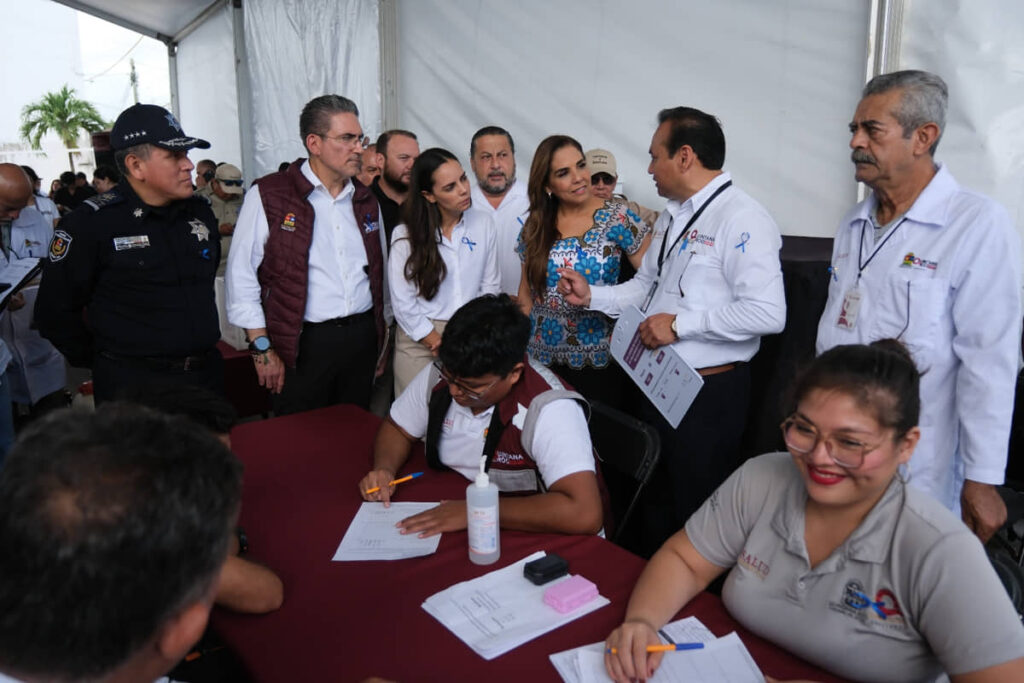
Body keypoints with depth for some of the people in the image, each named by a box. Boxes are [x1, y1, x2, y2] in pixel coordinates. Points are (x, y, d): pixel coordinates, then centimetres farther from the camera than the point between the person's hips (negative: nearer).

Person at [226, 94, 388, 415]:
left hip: (362, 338, 5)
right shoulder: (268, 196, -6)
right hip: (303, 345, -5)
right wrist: (262, 349, -9)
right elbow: (240, 276, -7)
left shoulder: (366, 199, 11)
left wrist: (381, 338, 15)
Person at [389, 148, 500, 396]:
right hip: (421, 341, -2)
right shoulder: (406, 235, -6)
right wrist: (440, 346, -9)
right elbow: (403, 304, -7)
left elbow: (489, 287, 5)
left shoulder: (482, 224, 2)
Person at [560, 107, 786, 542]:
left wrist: (680, 323, -24)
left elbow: (768, 313, -27)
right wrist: (591, 297, 4)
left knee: (696, 518, 7)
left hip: (707, 394, -9)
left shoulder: (740, 219, -17)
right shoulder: (672, 216, 13)